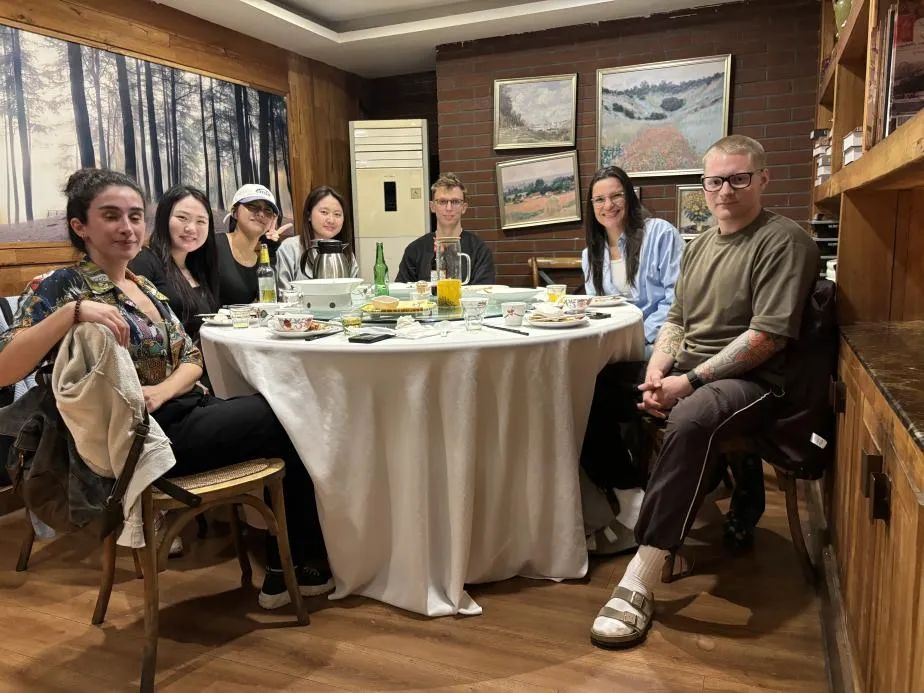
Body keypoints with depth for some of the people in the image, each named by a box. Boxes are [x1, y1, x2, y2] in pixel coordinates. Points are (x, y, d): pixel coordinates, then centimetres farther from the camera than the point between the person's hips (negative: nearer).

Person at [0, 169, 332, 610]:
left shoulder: (144, 287, 15)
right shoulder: (62, 287, -8)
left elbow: (192, 357, 11)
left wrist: (162, 390, -10)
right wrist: (72, 313, -32)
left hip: (186, 413, 7)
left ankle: (285, 571, 2)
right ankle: (299, 565, 11)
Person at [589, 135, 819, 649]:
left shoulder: (783, 241, -7)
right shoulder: (699, 245, 18)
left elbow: (766, 336, -16)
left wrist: (690, 380, -21)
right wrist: (657, 370, -2)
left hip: (748, 381, -8)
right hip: (683, 373, 8)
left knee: (691, 421, -40)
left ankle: (642, 579, -36)